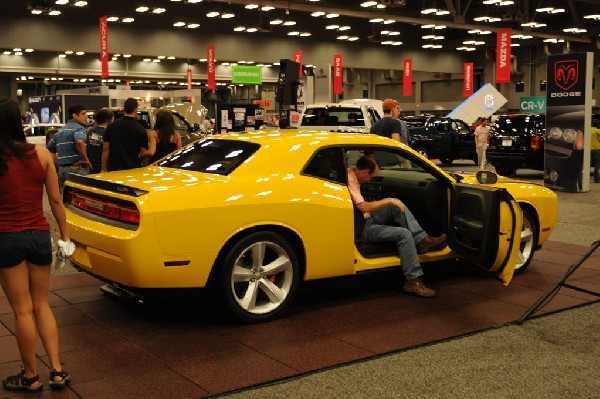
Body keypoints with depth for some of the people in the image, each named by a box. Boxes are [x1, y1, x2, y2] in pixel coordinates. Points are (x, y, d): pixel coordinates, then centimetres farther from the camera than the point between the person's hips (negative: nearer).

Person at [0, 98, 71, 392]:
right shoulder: (41, 154, -4)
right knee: (41, 304, 17)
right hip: (40, 235, 3)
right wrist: (65, 235, 10)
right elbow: (55, 200, 0)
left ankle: (30, 376, 21)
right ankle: (57, 371, 15)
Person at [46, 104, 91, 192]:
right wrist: (86, 160, -17)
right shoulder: (79, 128, -7)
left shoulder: (61, 131, 20)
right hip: (76, 169, -8)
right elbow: (79, 142, -29)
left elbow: (49, 148, 24)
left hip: (61, 169, 8)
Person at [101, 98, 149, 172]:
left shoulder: (111, 126, 2)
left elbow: (105, 150, 4)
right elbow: (144, 153, -5)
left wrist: (103, 169, 9)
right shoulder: (140, 129, -7)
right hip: (133, 169, -2)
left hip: (113, 169, 3)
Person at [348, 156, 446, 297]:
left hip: (366, 219, 10)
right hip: (361, 228, -10)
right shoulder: (349, 180, -23)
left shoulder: (352, 173, 7)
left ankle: (422, 240, -1)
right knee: (404, 234, -19)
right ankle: (412, 281, -14)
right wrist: (388, 200, -21)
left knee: (397, 205, 5)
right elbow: (363, 207, -32)